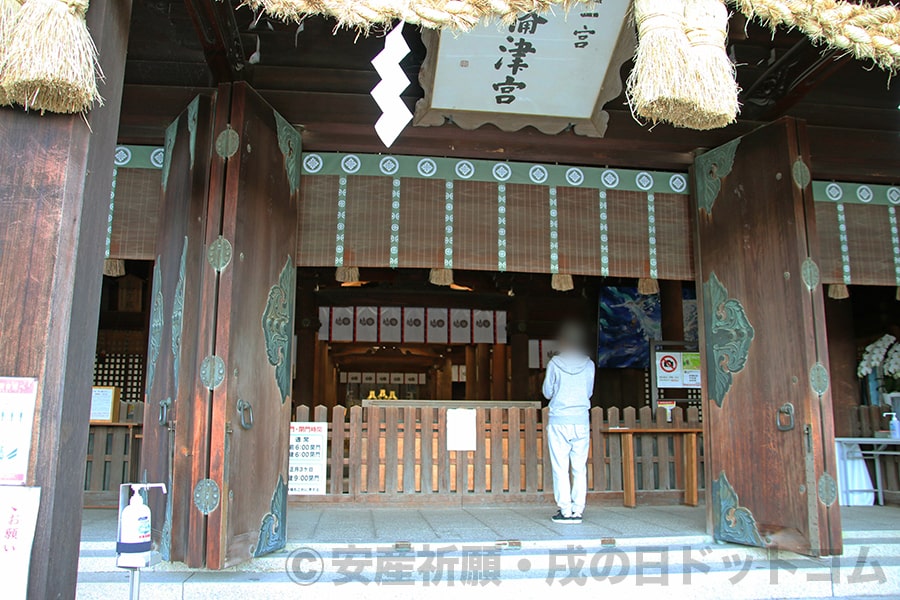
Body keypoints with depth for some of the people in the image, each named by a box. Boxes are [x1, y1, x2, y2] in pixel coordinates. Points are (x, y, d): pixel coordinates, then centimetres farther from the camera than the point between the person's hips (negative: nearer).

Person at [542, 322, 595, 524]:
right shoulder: (588, 364, 2)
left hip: (559, 421, -2)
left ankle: (565, 511, 1)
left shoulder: (555, 363, -4)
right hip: (582, 421, 2)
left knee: (560, 468, 2)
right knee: (580, 468, 7)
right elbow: (589, 392, 12)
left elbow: (547, 392, 3)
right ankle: (577, 510, 7)